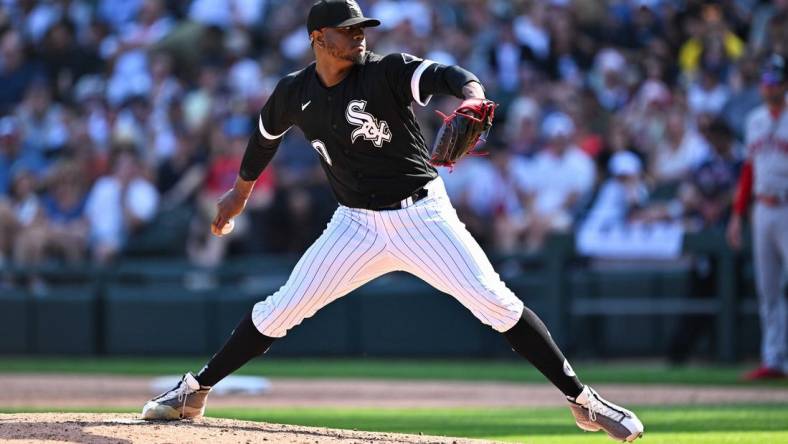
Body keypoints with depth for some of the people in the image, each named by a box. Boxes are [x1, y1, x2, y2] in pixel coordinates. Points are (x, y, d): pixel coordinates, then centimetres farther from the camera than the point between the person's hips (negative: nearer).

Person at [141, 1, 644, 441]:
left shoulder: (386, 72, -14)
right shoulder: (296, 92, -2)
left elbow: (442, 74, -33)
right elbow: (267, 133, 20)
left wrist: (471, 92, -56)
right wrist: (242, 190, 31)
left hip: (423, 215, -3)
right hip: (357, 224, 3)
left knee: (497, 303, -14)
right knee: (281, 309, -1)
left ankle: (582, 399, -9)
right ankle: (194, 392, 12)